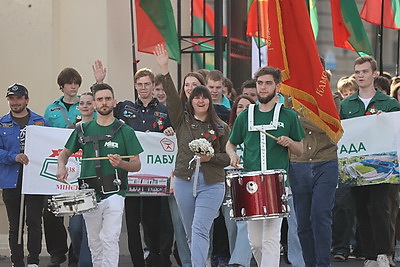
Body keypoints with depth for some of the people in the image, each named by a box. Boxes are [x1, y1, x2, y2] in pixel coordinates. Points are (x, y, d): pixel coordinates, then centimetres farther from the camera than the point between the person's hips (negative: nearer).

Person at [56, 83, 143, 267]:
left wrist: (120, 163, -19)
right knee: (94, 243, 9)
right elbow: (65, 153, 20)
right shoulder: (83, 130, 9)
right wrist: (61, 167, -2)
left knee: (109, 239, -14)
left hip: (114, 194, -3)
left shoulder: (125, 131, 2)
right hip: (89, 193, 3)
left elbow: (136, 165, 2)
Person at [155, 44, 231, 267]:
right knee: (191, 233, 9)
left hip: (212, 184, -3)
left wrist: (210, 157, -13)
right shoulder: (183, 121, 8)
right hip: (185, 182, 3)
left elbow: (228, 157, 7)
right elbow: (172, 98, -4)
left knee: (200, 229, -16)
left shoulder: (221, 127, 6)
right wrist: (164, 69, -15)